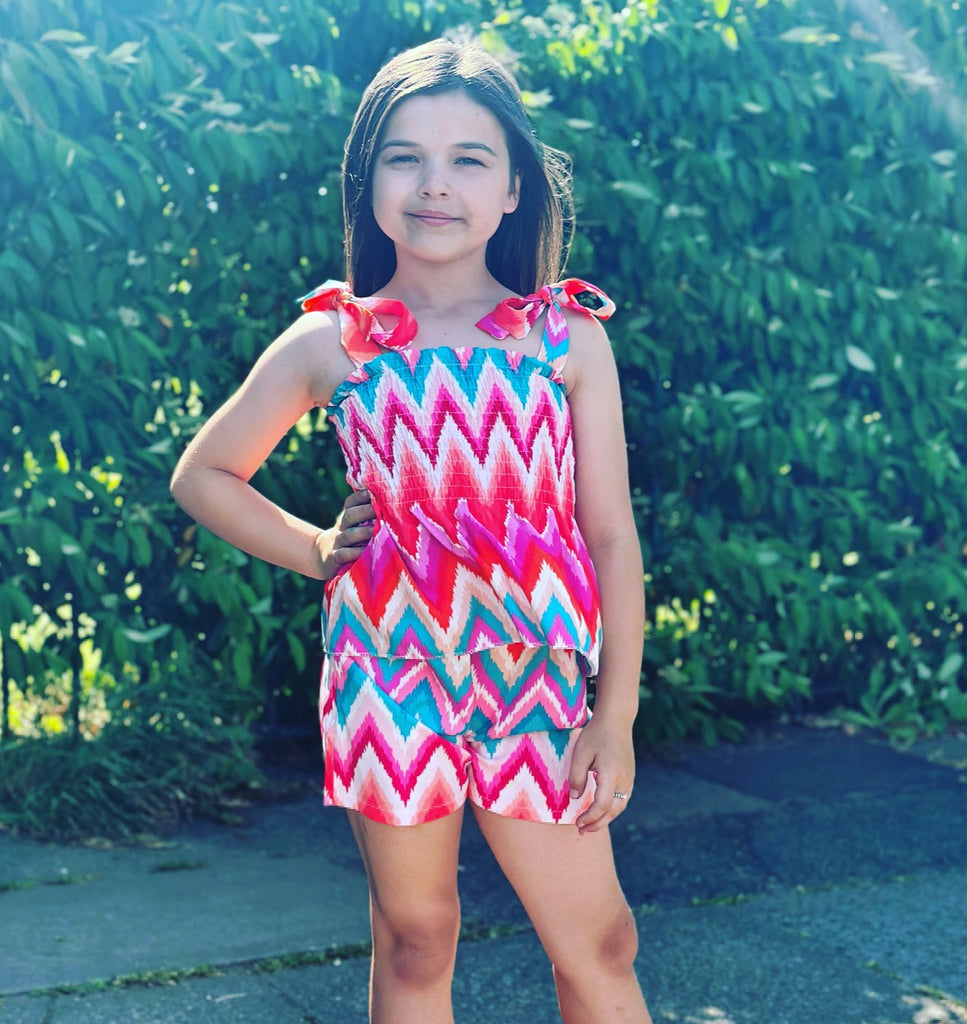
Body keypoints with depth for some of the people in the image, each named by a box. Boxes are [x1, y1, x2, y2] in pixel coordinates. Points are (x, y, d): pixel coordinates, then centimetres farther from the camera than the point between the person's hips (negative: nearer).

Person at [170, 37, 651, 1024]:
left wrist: (615, 716, -2)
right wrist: (316, 551, 2)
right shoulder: (329, 342, 2)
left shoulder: (568, 338, 1)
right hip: (389, 679, 1)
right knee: (413, 943, 12)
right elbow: (203, 473, 15)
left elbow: (610, 534, 1)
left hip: (536, 684, 0)